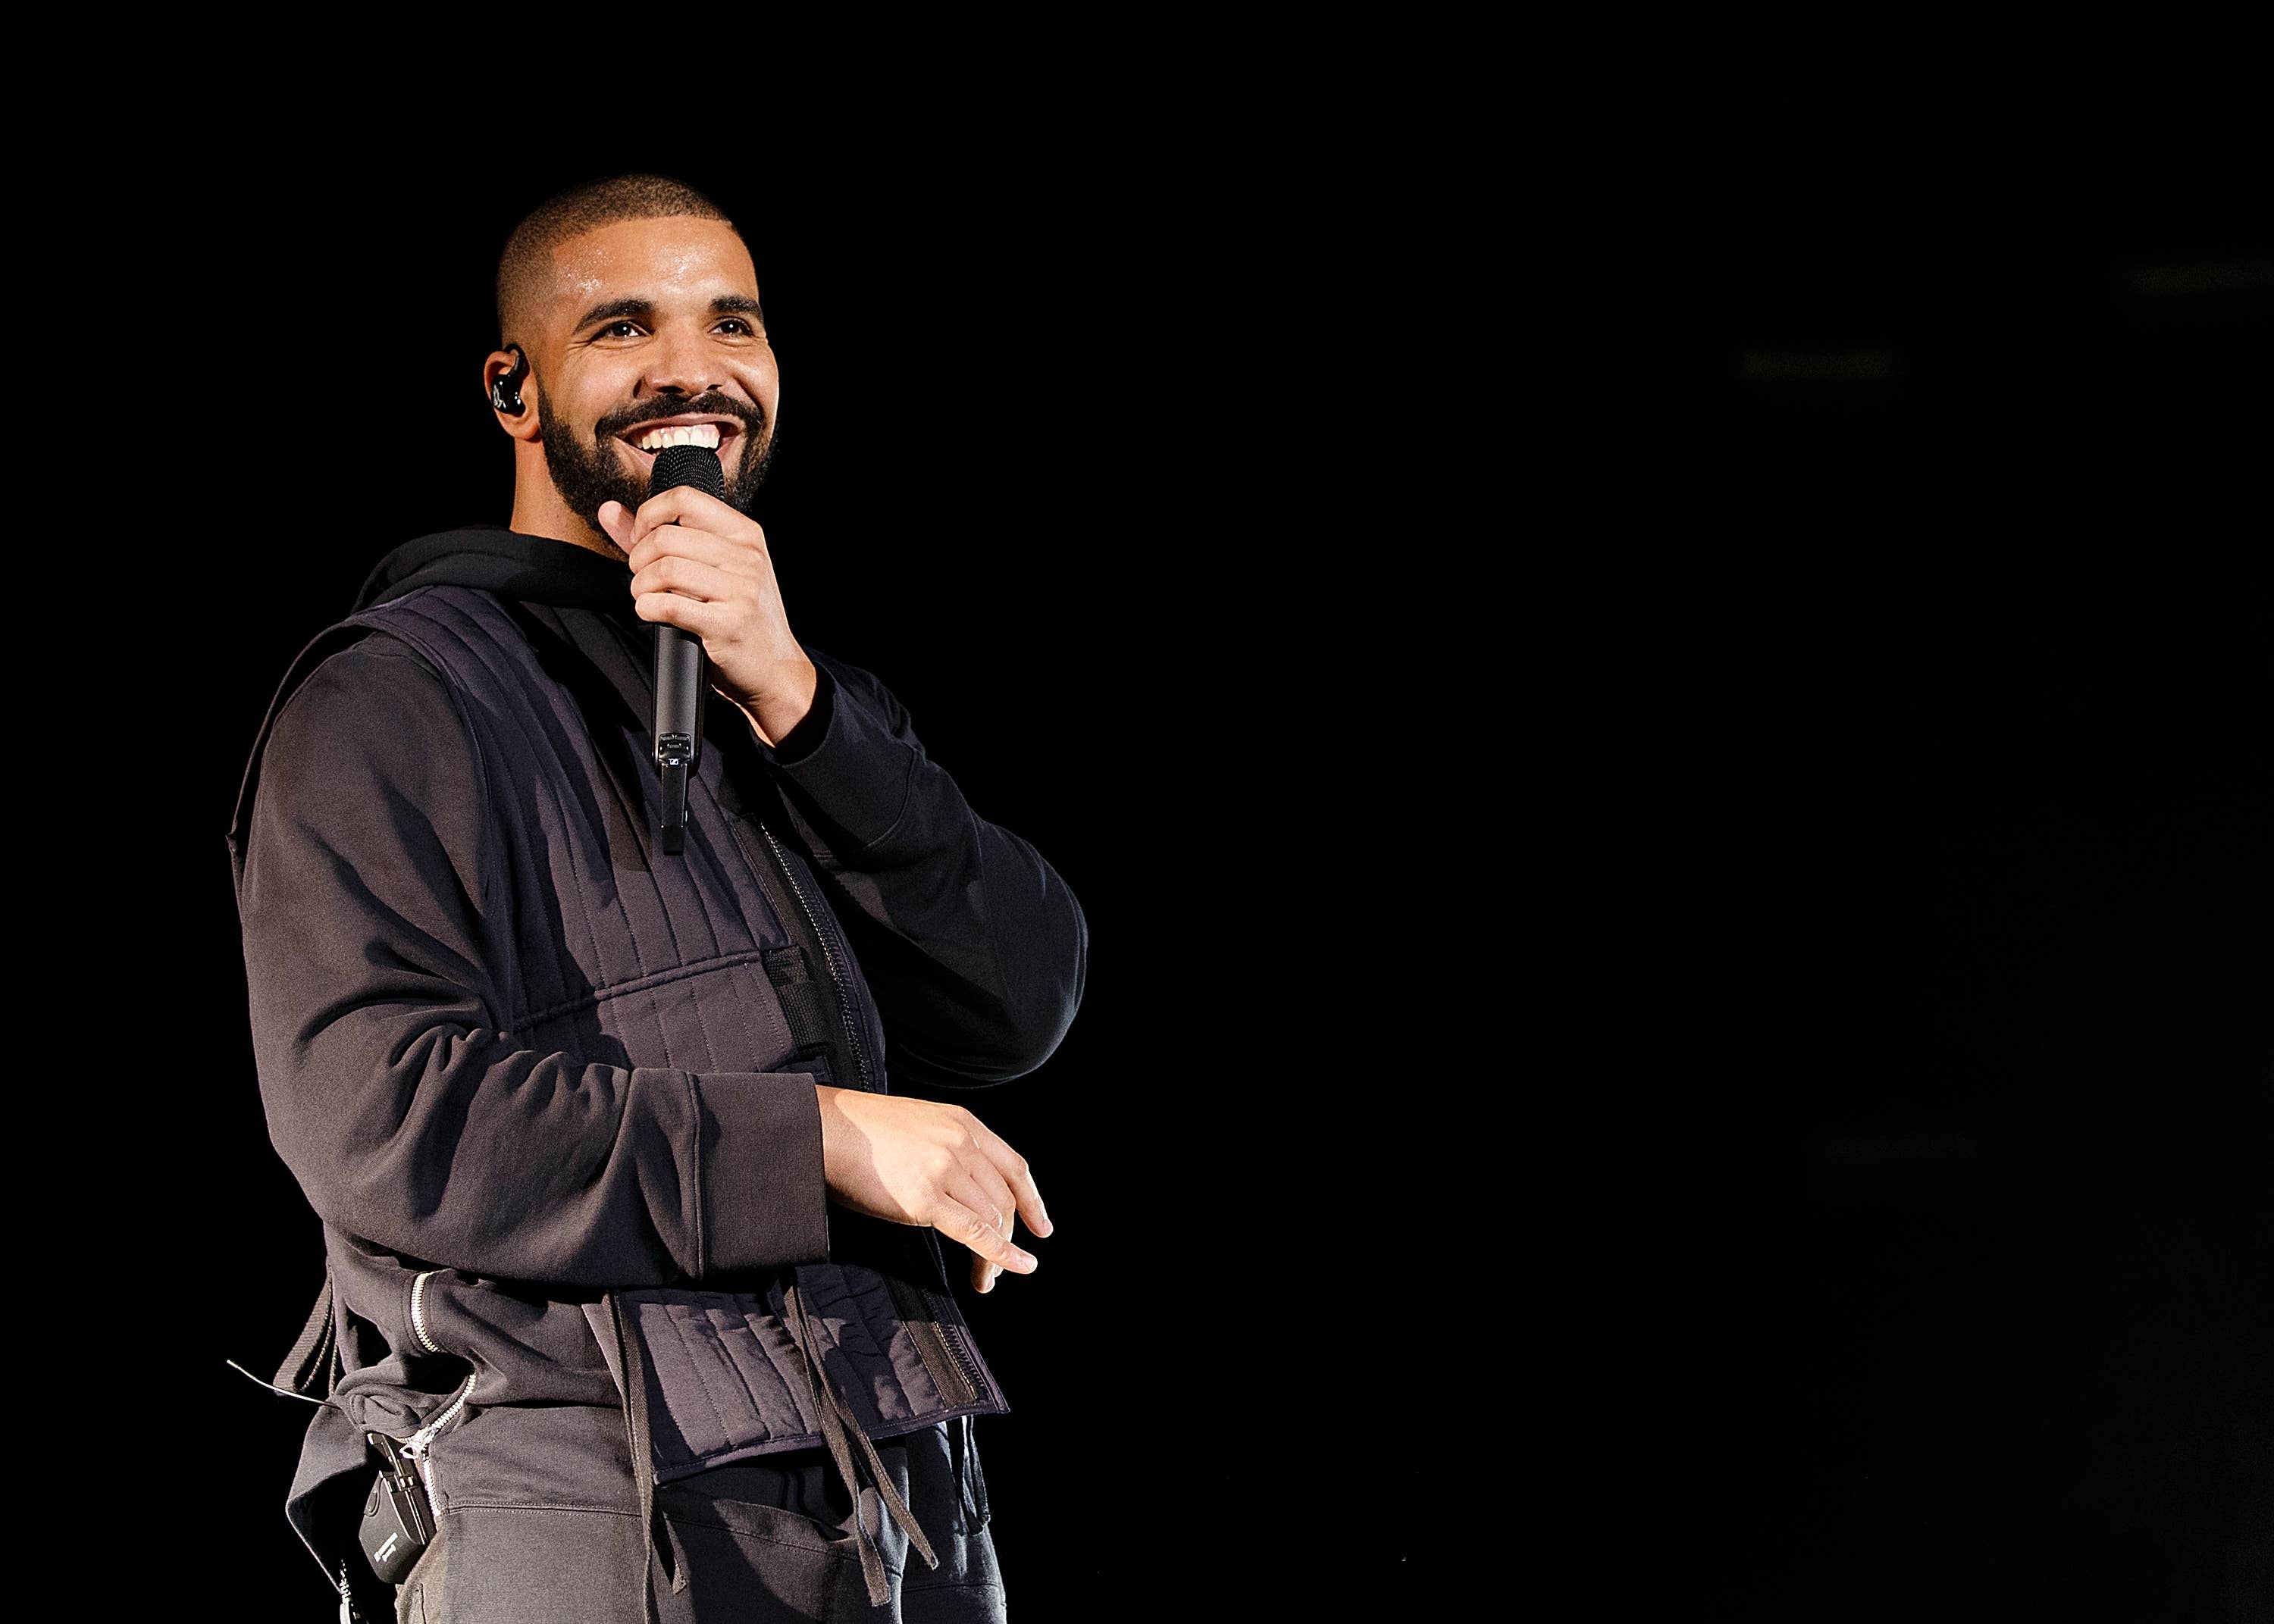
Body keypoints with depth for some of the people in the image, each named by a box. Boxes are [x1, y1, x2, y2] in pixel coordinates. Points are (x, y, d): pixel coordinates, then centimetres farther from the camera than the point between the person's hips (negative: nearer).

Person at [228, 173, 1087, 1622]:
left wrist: (791, 703, -9)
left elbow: (1024, 1003, 3)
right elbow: (377, 1110, -15)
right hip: (582, 1505, -6)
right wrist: (820, 1140, -16)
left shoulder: (819, 704, 20)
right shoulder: (394, 700, -1)